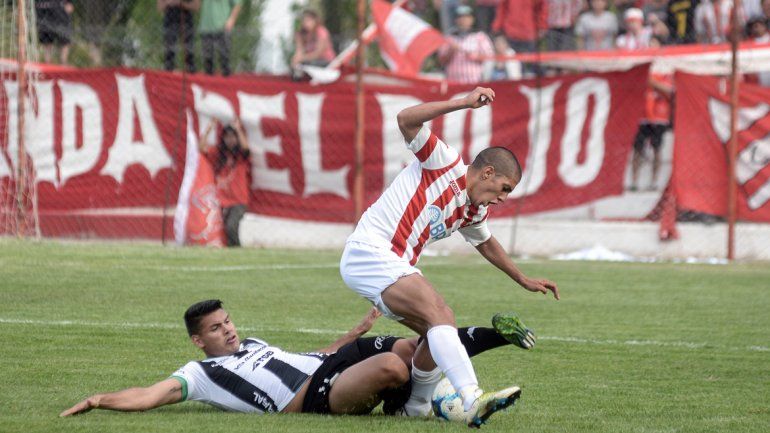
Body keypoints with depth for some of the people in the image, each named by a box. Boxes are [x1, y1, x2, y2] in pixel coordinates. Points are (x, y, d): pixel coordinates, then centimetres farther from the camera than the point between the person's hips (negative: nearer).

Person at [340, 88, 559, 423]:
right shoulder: (445, 163, -5)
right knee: (439, 314, -24)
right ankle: (472, 398, -41)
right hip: (369, 253, -10)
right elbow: (406, 121, -19)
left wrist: (523, 280, 45)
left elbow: (486, 242, 41)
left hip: (396, 267, 10)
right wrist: (464, 103, -23)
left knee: (439, 330, 10)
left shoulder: (474, 212, 18)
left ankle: (415, 408, 29)